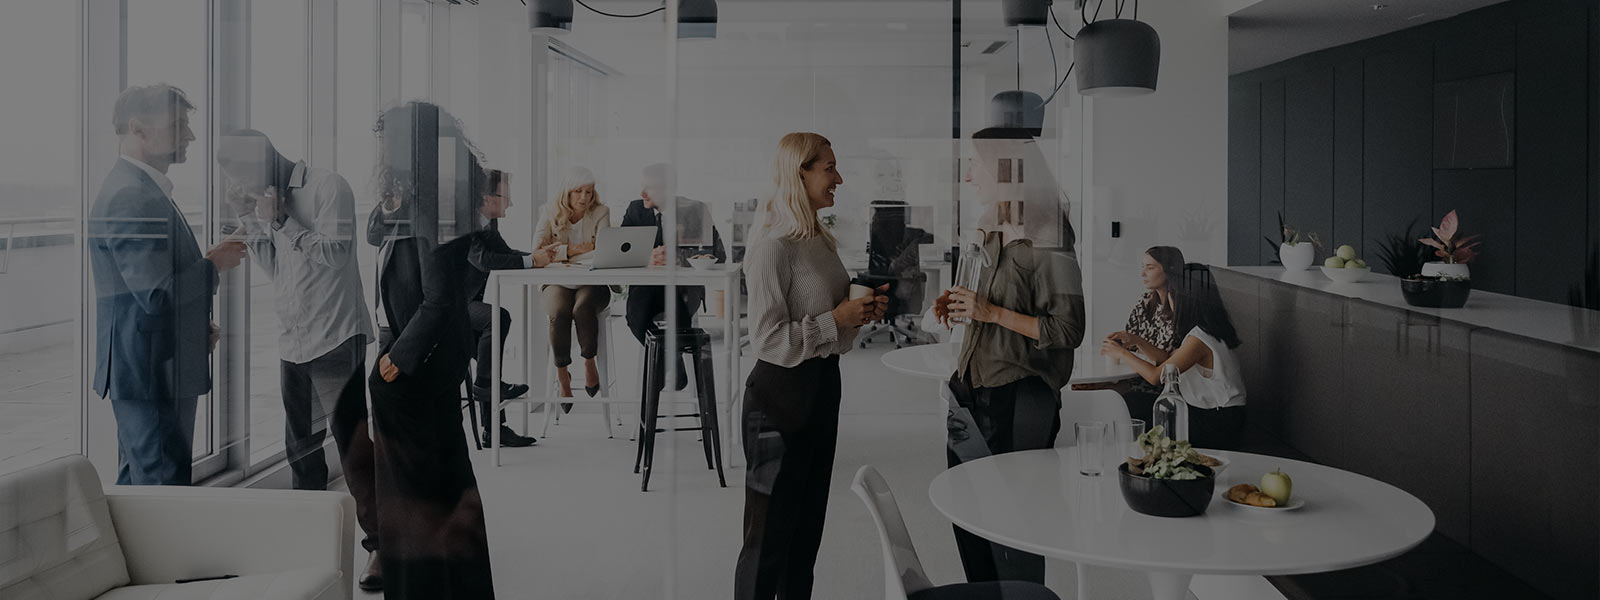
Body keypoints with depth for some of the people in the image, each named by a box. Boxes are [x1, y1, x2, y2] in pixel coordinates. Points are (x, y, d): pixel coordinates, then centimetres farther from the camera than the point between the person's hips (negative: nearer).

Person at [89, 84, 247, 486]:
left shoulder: (145, 190, 15)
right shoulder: (132, 196, -19)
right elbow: (156, 294, -26)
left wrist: (200, 325, 11)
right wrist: (213, 264, -11)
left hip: (146, 372, 11)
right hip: (152, 373, -11)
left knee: (137, 481, 19)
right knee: (166, 484, -6)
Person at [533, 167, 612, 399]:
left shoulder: (600, 212, 5)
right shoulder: (551, 212, 7)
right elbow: (538, 247, -5)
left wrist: (567, 249, -16)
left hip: (592, 282, 0)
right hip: (558, 282, 1)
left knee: (583, 309, -33)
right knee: (559, 312, -31)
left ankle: (589, 361, -9)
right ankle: (562, 374, -16)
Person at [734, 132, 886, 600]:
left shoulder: (822, 242, 11)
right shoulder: (774, 247, -17)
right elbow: (768, 341, -21)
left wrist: (864, 309, 5)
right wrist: (836, 319, -17)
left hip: (823, 388, 9)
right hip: (781, 398, -9)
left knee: (807, 528, 18)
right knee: (769, 535, 1)